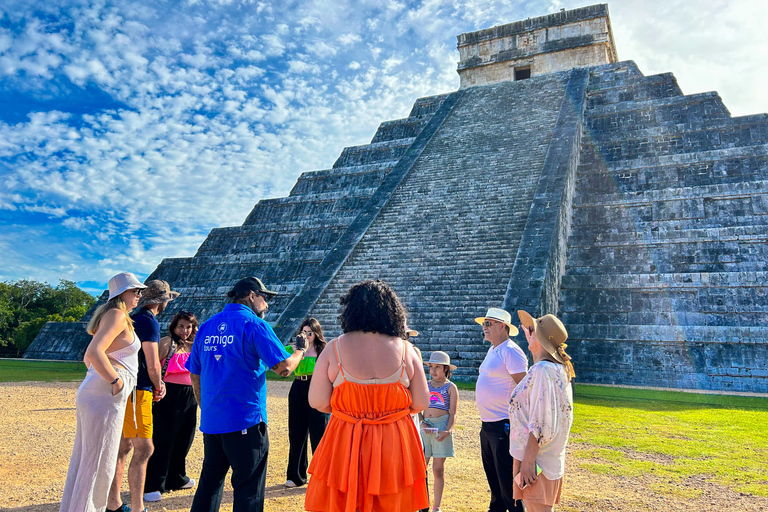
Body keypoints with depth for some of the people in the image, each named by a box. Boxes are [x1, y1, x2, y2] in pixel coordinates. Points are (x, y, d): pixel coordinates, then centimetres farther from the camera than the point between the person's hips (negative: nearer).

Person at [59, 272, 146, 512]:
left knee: (83, 460, 17)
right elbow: (94, 352, -25)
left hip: (91, 391, 10)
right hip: (106, 396, -10)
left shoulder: (112, 316, 19)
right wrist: (115, 380, -18)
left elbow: (88, 358, 26)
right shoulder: (117, 315, -12)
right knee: (99, 463, -2)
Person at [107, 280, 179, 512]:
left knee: (123, 447, 16)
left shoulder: (132, 319, 16)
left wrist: (156, 383, 11)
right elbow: (153, 365, -17)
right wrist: (158, 386, 2)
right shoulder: (149, 321, -13)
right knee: (143, 449, -6)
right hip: (138, 391, -10)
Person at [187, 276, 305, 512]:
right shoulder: (254, 324, -9)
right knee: (249, 491, 4)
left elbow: (195, 377, 14)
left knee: (209, 484, 19)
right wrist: (300, 350, 6)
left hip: (210, 422, 7)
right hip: (245, 422, -6)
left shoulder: (207, 326, 10)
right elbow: (284, 368, -14)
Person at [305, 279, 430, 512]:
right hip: (395, 447, 1)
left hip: (345, 445, -1)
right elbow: (421, 403, -4)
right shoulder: (405, 350, -6)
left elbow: (318, 402, -10)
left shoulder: (335, 348, -9)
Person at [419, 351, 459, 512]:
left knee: (438, 469, 4)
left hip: (442, 425, -3)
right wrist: (422, 423, -8)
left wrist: (448, 430, -17)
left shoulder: (450, 387, 3)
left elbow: (453, 413, -1)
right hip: (425, 426, 3)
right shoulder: (425, 385, 12)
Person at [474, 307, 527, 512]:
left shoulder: (511, 351, -16)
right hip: (487, 424, 10)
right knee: (492, 474, 20)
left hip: (503, 425, -10)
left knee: (508, 478, -2)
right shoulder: (492, 350, 14)